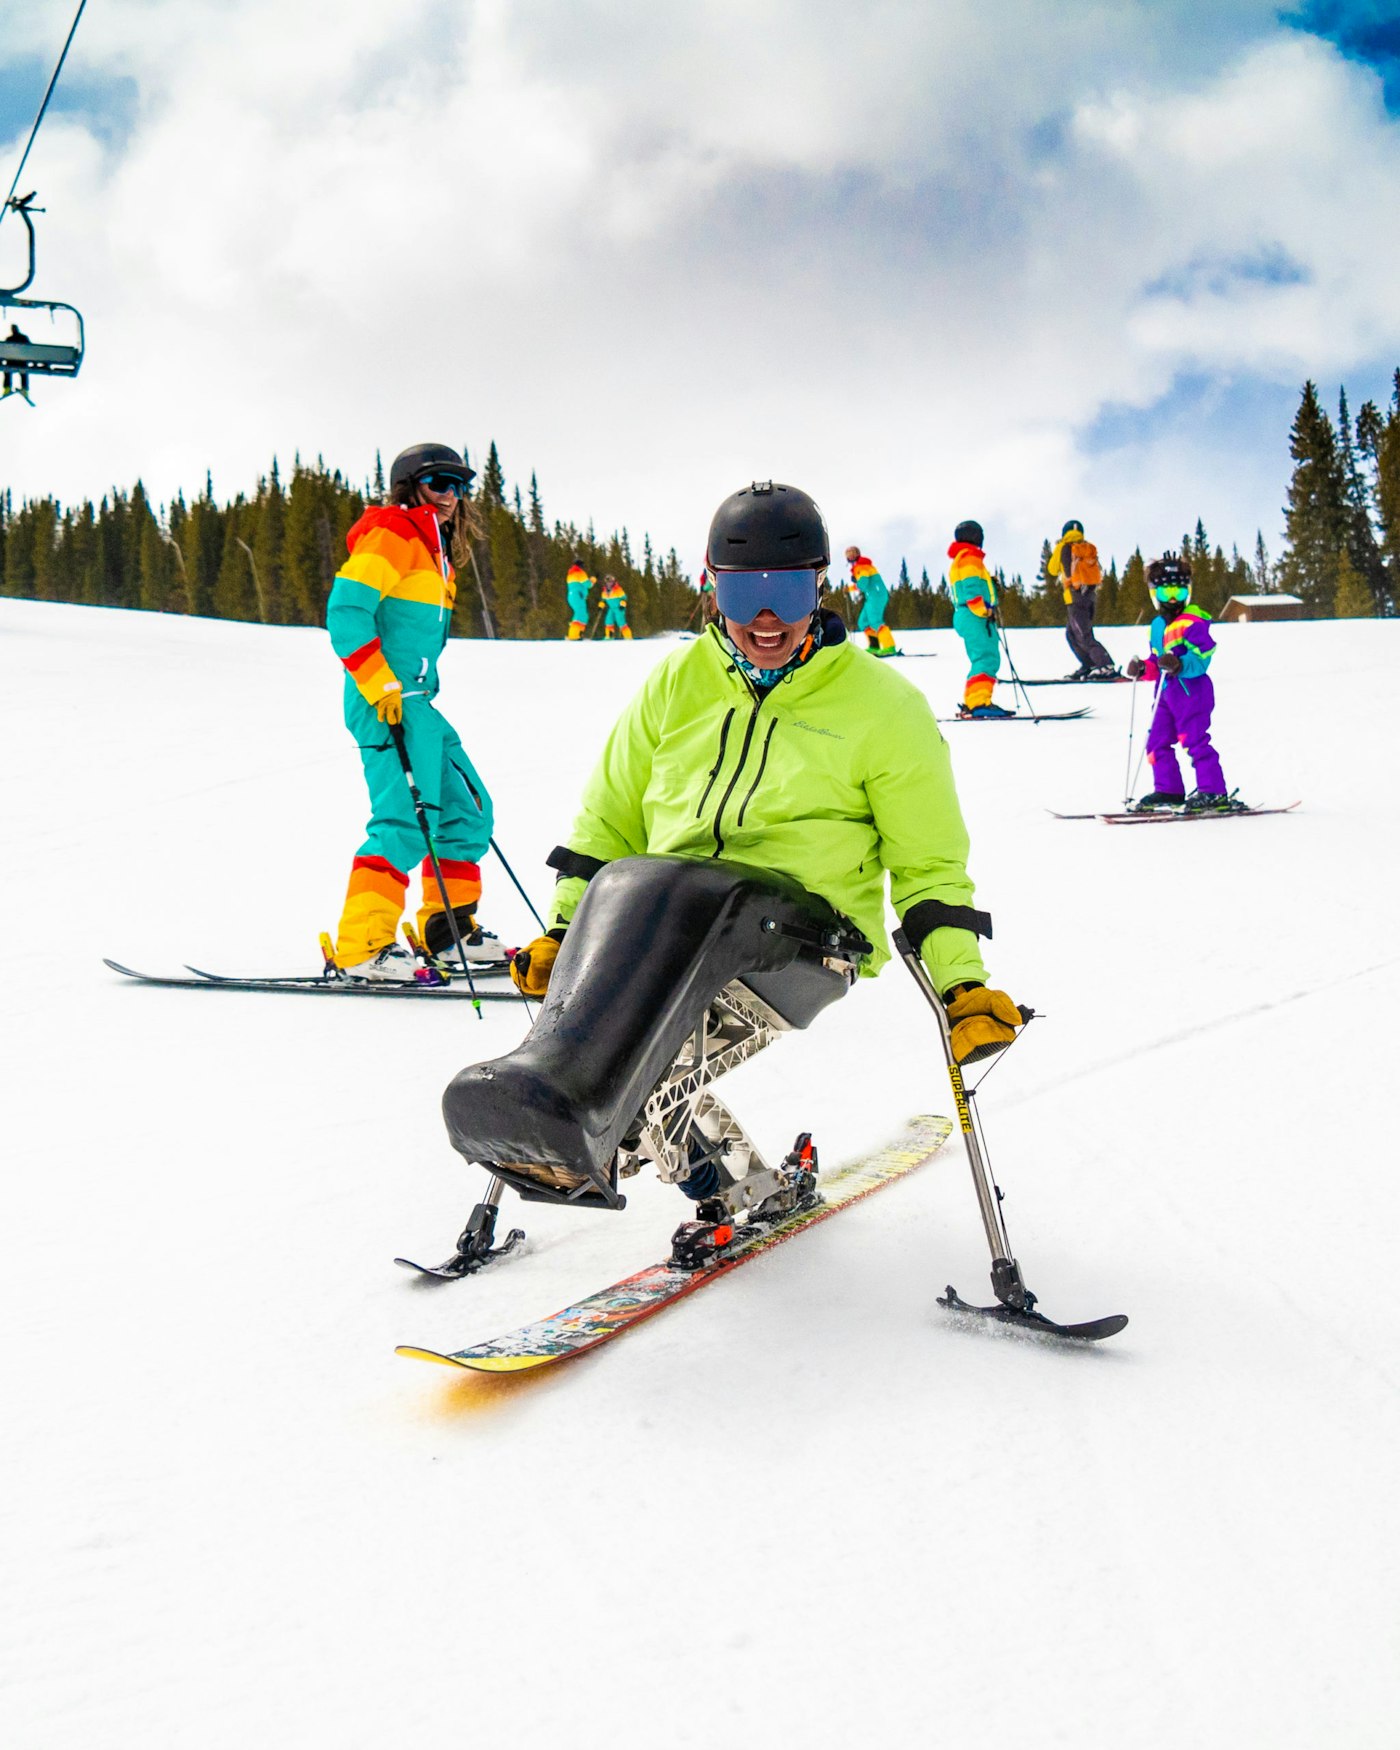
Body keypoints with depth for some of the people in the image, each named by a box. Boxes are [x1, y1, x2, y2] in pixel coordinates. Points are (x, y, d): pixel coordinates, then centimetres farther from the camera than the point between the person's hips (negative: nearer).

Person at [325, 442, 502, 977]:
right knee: (408, 818, -18)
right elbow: (345, 610, -17)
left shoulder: (432, 550, 24)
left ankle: (451, 929, 23)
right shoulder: (390, 535, -7)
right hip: (387, 704, -10)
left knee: (468, 808, 14)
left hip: (418, 703, 10)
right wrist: (381, 687, -21)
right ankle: (362, 946, -16)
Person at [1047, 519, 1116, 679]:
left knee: (1084, 637, -9)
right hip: (1091, 593, 7)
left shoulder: (1065, 548, -5)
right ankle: (1088, 666, 17)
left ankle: (1107, 667, -21)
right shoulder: (1089, 548, 12)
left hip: (1075, 595, -7)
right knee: (1072, 634, 19)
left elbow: (1052, 570, 5)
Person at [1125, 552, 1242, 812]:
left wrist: (1179, 665, -32)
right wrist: (1143, 669, 6)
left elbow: (1203, 655, -19)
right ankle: (1168, 790, 17)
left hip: (1191, 691, -9)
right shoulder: (1157, 625, 18)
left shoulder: (1193, 621, -9)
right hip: (1167, 693, 9)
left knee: (1195, 741, -10)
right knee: (1157, 741, 8)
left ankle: (1214, 793, -7)